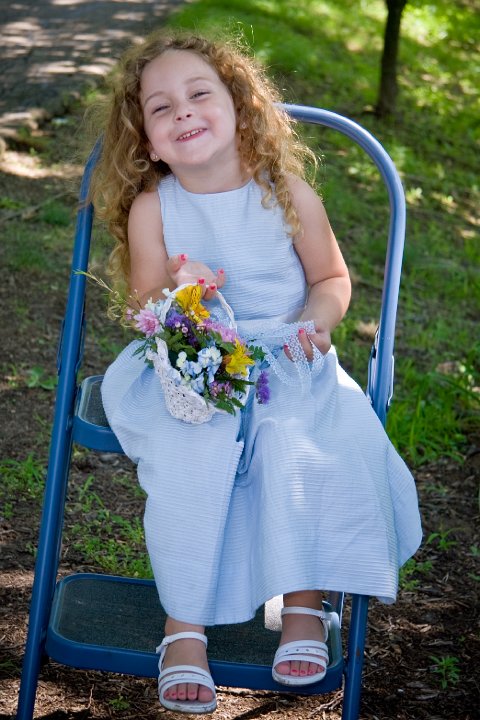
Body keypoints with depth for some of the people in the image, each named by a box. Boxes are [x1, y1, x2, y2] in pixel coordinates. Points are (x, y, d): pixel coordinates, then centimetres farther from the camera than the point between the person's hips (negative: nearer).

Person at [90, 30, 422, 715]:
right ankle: (185, 625, -15)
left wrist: (316, 319, -14)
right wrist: (174, 289, -19)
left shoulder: (288, 194, -2)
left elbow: (333, 277, 8)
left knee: (303, 449, -28)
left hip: (289, 365, 0)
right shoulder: (150, 208, -1)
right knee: (187, 454, -29)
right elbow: (145, 307, 4)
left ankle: (304, 603, -7)